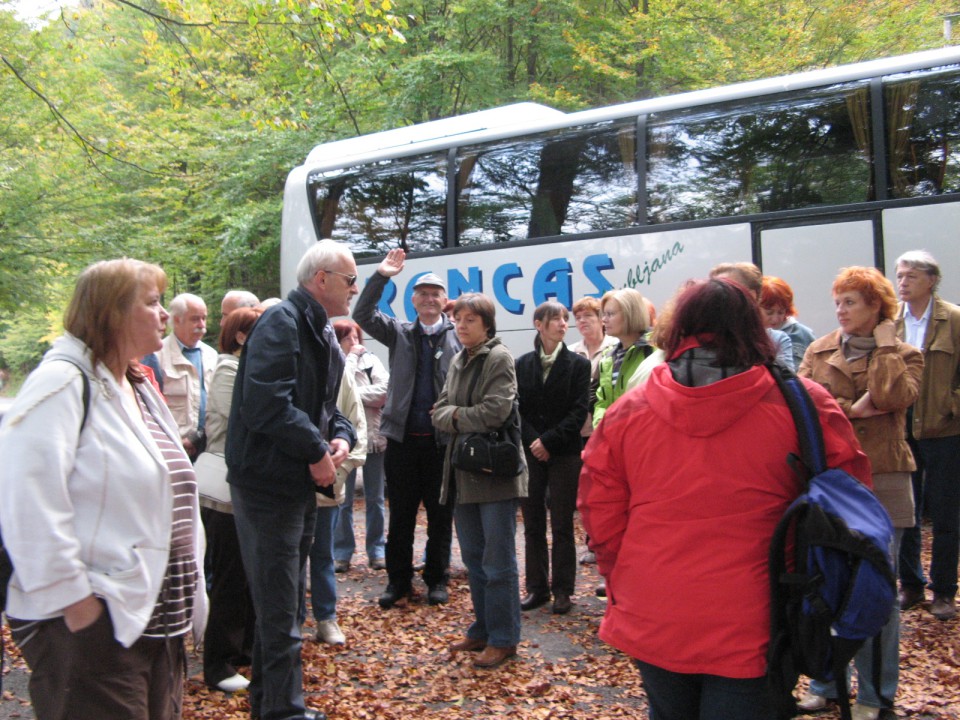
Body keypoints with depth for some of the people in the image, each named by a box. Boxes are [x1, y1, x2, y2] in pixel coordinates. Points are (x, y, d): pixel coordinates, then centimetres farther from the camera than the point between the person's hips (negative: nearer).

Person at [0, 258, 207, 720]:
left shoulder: (138, 388, 16)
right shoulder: (63, 382, -13)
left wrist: (189, 590, 17)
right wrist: (72, 599, -21)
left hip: (159, 621, 9)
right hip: (93, 623, -9)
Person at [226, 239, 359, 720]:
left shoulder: (325, 337, 16)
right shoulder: (281, 323, -16)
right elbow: (266, 403, -28)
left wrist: (341, 436, 0)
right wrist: (316, 451, -20)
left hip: (301, 483, 10)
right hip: (270, 482, -10)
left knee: (279, 604, 20)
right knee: (280, 612, -4)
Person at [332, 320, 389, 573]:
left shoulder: (371, 360, 6)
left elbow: (385, 390, -7)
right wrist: (351, 357, -7)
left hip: (373, 436, 2)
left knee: (375, 498, 9)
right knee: (343, 499, 3)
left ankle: (377, 550, 17)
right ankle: (341, 552, 12)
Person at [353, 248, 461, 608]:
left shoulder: (458, 337, 2)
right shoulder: (400, 334, 9)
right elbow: (363, 315, -2)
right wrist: (381, 276, -10)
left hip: (443, 439, -2)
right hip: (403, 438, 2)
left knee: (440, 514, 8)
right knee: (401, 514, 9)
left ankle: (437, 579, 21)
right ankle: (398, 579, 20)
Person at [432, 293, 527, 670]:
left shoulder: (499, 358, -10)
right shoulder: (458, 361, 14)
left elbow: (494, 412, -21)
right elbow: (439, 412, 9)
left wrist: (456, 415, -7)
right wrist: (463, 416, -11)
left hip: (495, 473, -8)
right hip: (464, 472, 8)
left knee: (498, 561, -1)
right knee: (473, 558, 16)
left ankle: (503, 638, 10)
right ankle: (483, 630, 28)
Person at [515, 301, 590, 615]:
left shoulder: (578, 364, 0)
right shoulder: (522, 365, 6)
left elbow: (579, 412, -6)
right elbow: (517, 409, 2)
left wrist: (549, 441, -13)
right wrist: (533, 441, -11)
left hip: (564, 454, -2)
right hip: (531, 453, 2)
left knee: (562, 526, 2)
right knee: (533, 524, 7)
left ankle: (562, 590, 11)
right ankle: (537, 588, 17)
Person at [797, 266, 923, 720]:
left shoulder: (904, 355, 3)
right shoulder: (819, 351, 9)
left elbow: (892, 397, -18)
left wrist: (885, 345, -9)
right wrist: (852, 409, -14)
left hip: (881, 484, -2)